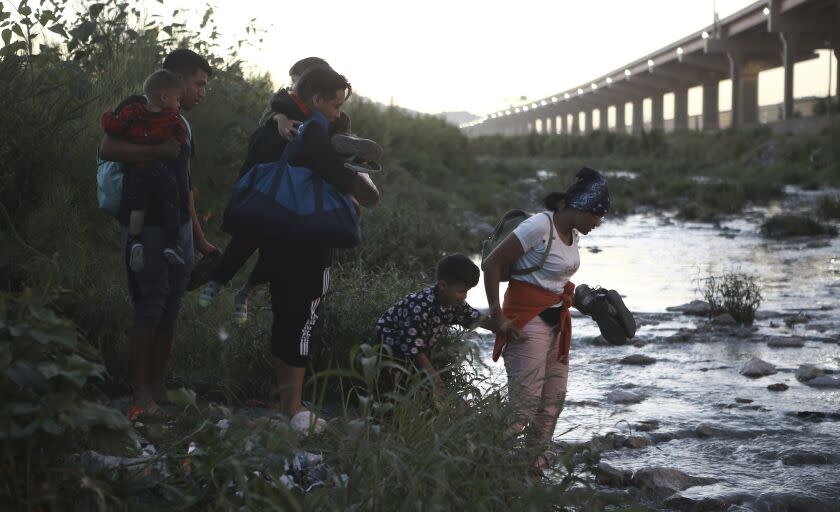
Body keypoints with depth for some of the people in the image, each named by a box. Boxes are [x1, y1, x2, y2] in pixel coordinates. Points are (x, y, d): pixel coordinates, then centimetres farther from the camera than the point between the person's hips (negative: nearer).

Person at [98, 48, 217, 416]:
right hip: (146, 225, -8)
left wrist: (199, 237, 22)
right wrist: (160, 151, -24)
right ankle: (141, 392, -2)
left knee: (171, 307, 8)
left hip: (179, 226, 8)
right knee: (150, 305, -9)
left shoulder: (181, 124, 19)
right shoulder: (138, 109, -5)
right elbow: (108, 148, -22)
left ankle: (158, 386, 15)